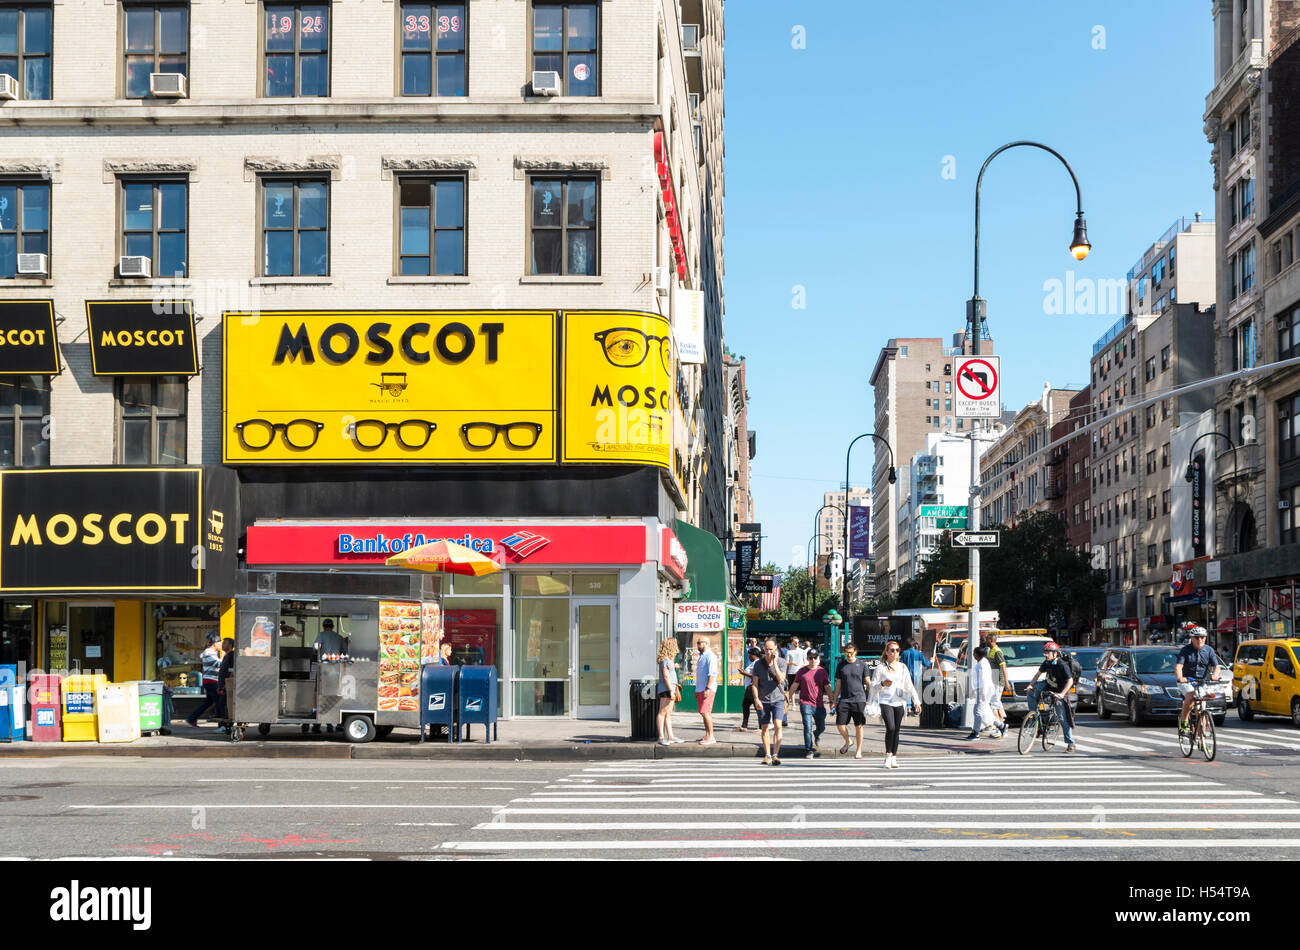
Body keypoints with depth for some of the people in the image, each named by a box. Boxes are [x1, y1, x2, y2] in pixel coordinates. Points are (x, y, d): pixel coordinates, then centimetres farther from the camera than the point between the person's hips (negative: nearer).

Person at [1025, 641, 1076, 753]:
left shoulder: (1062, 665, -23)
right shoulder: (1046, 663, -4)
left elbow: (1070, 681, -27)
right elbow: (1038, 674, 11)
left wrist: (1062, 694, -36)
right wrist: (1031, 685, -2)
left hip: (1059, 691, -6)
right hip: (1048, 686, 6)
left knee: (1063, 718, -7)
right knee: (1031, 693, -18)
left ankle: (1071, 743, 0)